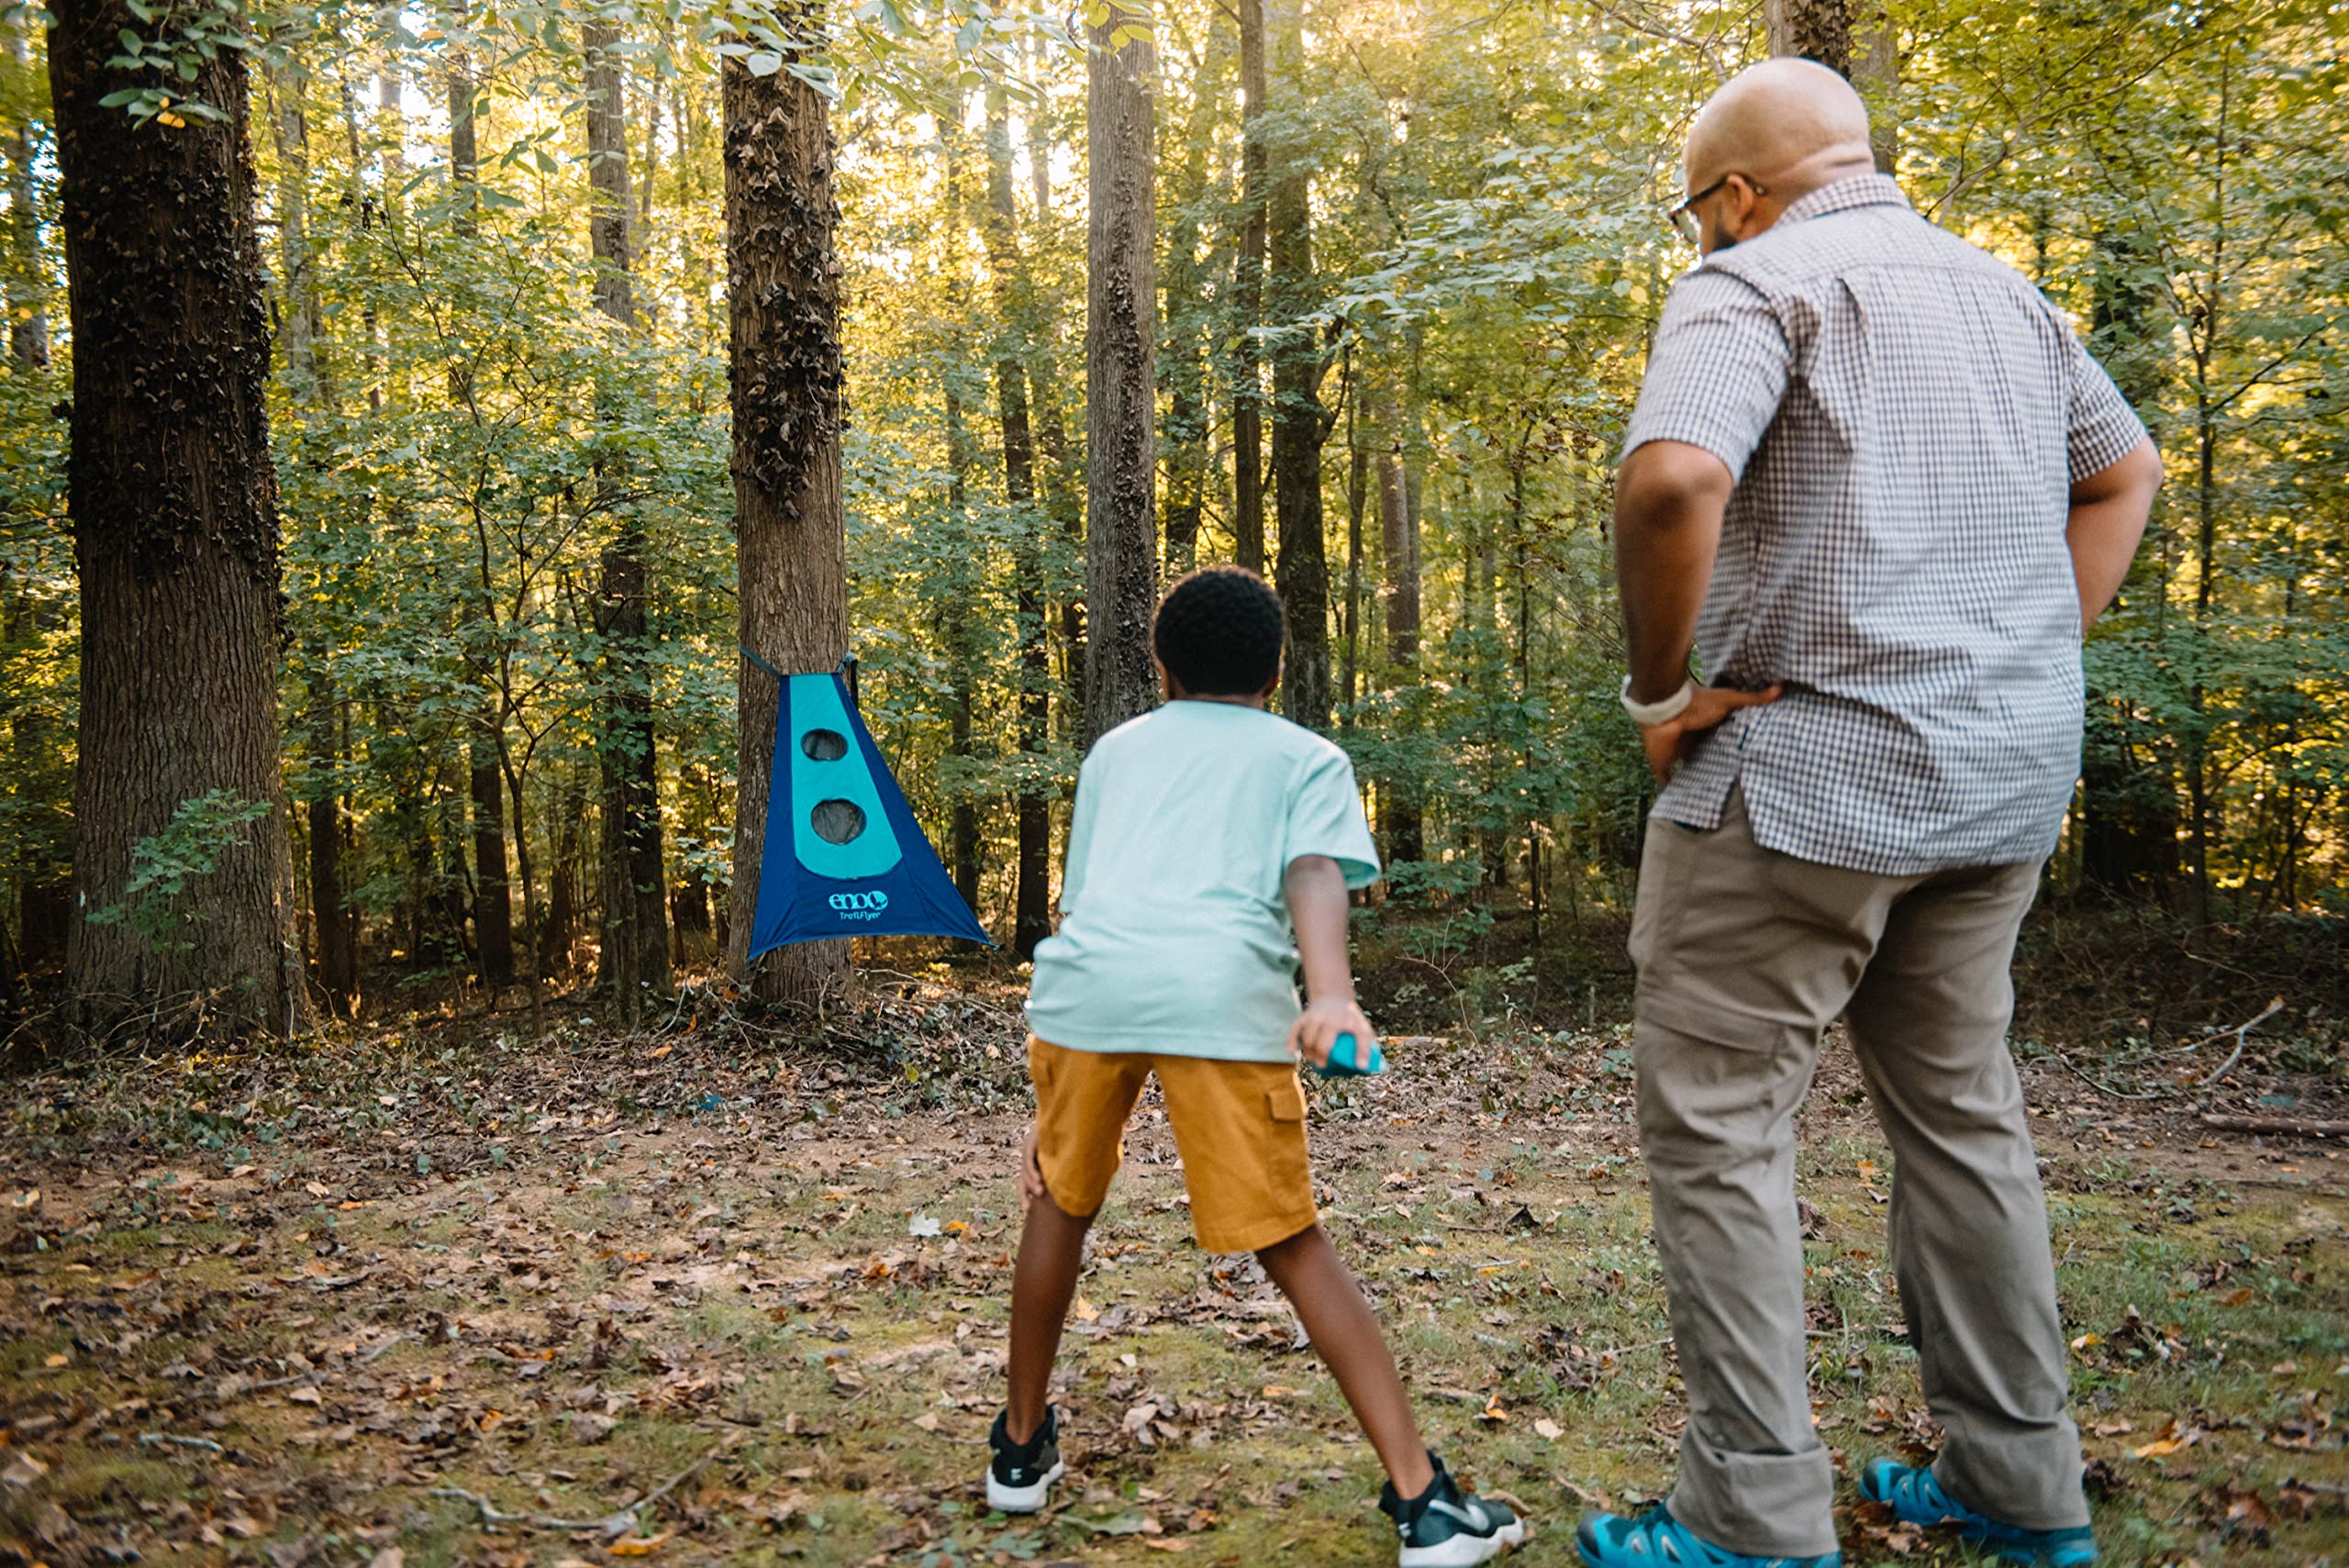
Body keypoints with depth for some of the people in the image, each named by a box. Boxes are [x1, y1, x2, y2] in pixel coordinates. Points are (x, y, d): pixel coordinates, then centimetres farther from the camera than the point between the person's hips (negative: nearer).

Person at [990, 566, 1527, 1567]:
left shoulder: (1115, 749, 32)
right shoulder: (1309, 757, 23)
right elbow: (1314, 874, 2)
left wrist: (1049, 1101, 38)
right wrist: (1332, 995, -16)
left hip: (1084, 977, 3)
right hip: (1221, 994, -2)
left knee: (1062, 1200, 24)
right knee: (1294, 1247, 6)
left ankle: (1021, 1448, 36)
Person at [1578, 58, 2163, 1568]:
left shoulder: (1754, 282, -8)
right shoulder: (2000, 285, 17)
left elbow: (1672, 478, -27)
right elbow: (2126, 470, 26)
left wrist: (1664, 686, -13)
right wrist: (2040, 664, 19)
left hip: (1806, 767, -8)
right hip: (2006, 777, 8)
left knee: (1716, 1121, 1)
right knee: (1963, 1108, 17)